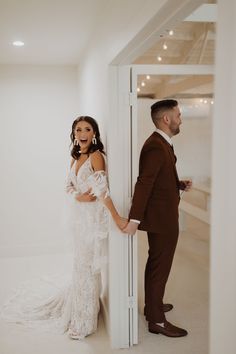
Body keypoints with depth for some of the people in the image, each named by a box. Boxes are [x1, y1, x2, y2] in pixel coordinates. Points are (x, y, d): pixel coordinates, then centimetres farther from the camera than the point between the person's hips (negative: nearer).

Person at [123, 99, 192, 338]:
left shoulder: (160, 143, 9)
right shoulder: (156, 147, -23)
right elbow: (144, 184, -29)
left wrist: (179, 184, 1)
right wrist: (134, 219, -32)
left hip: (161, 217, 11)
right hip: (162, 219, -11)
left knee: (155, 264, 23)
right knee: (160, 267, 2)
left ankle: (152, 306, 41)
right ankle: (157, 321, 16)